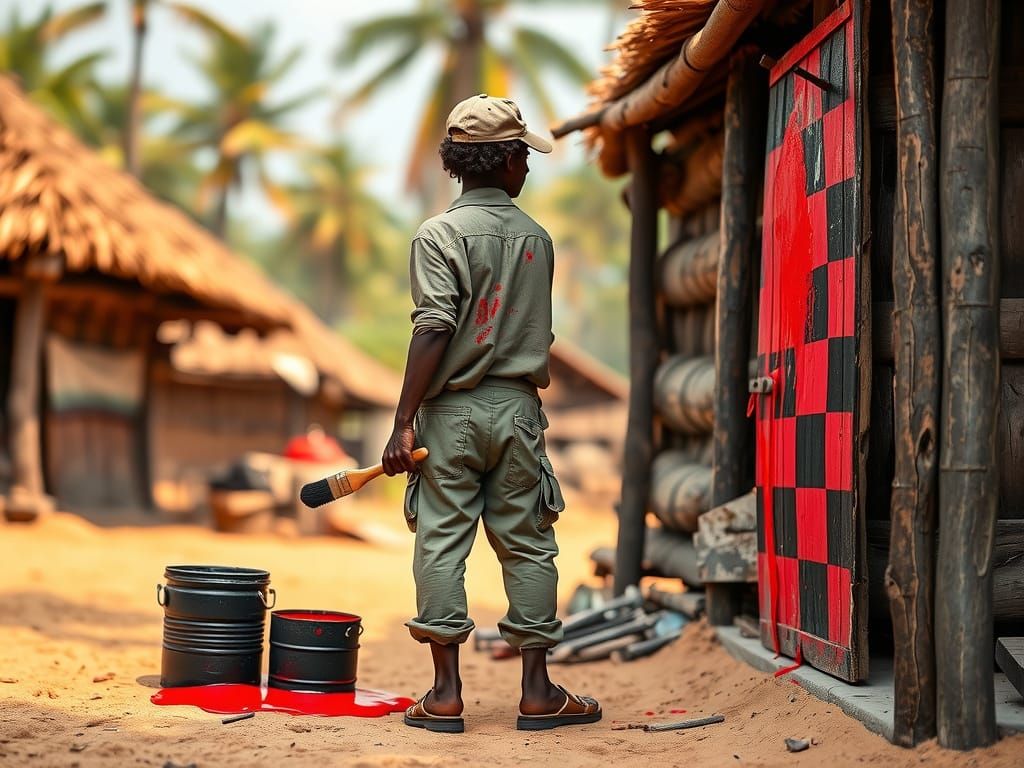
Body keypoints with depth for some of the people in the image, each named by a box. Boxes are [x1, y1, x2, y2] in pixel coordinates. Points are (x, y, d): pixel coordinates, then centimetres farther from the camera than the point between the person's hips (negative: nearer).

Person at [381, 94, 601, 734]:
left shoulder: (441, 235, -6)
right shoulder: (537, 237, 7)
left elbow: (434, 332, -16)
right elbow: (536, 335, 12)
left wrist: (404, 422, -16)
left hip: (452, 410, -3)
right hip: (518, 409, 3)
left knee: (442, 545, 1)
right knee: (528, 546, 8)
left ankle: (446, 695, 2)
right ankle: (538, 692, 11)